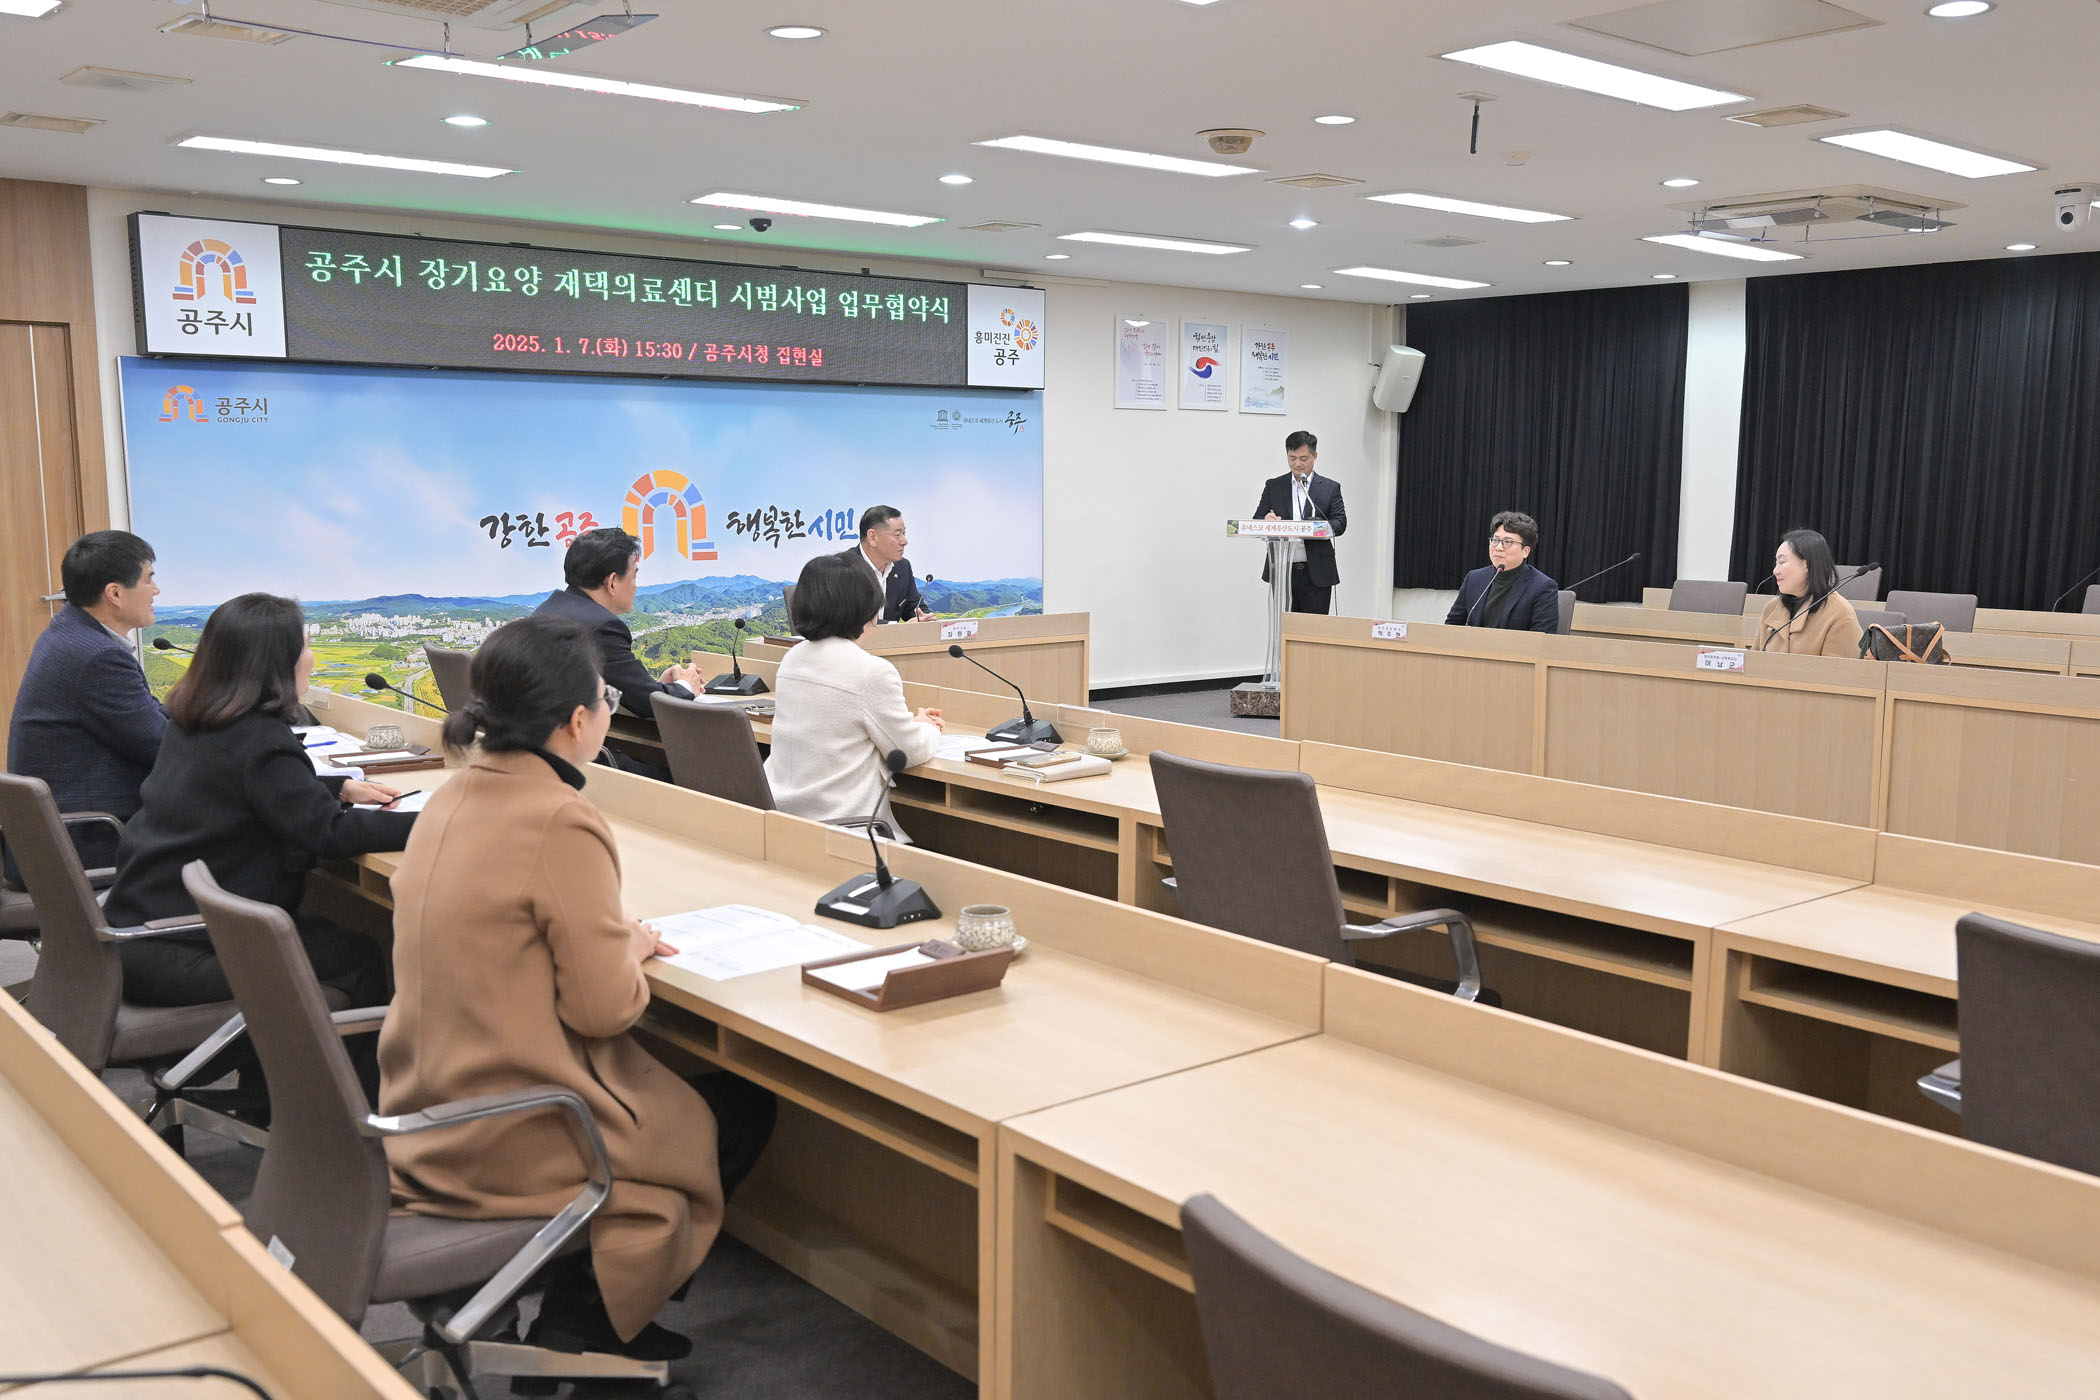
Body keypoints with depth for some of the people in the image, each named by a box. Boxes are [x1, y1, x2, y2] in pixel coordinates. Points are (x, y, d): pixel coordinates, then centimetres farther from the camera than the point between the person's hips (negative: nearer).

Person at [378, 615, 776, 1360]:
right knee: (742, 1108, 13)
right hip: (510, 1140, -8)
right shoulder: (562, 823, -23)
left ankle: (575, 1309, 25)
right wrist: (634, 951, -1)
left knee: (680, 1077, 27)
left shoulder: (453, 797, 2)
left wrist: (612, 938, 8)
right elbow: (604, 1007, -20)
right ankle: (584, 1316, 18)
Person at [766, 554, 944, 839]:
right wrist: (930, 729, 18)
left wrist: (914, 721, 25)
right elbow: (911, 753, -4)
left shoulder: (792, 658, 8)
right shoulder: (873, 671, -15)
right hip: (841, 822, -8)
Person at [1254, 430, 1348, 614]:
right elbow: (1257, 522, 7)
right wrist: (1267, 521, -18)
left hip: (1316, 574, -1)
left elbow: (1340, 523, -3)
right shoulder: (1273, 486, 10)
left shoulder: (1330, 488, 6)